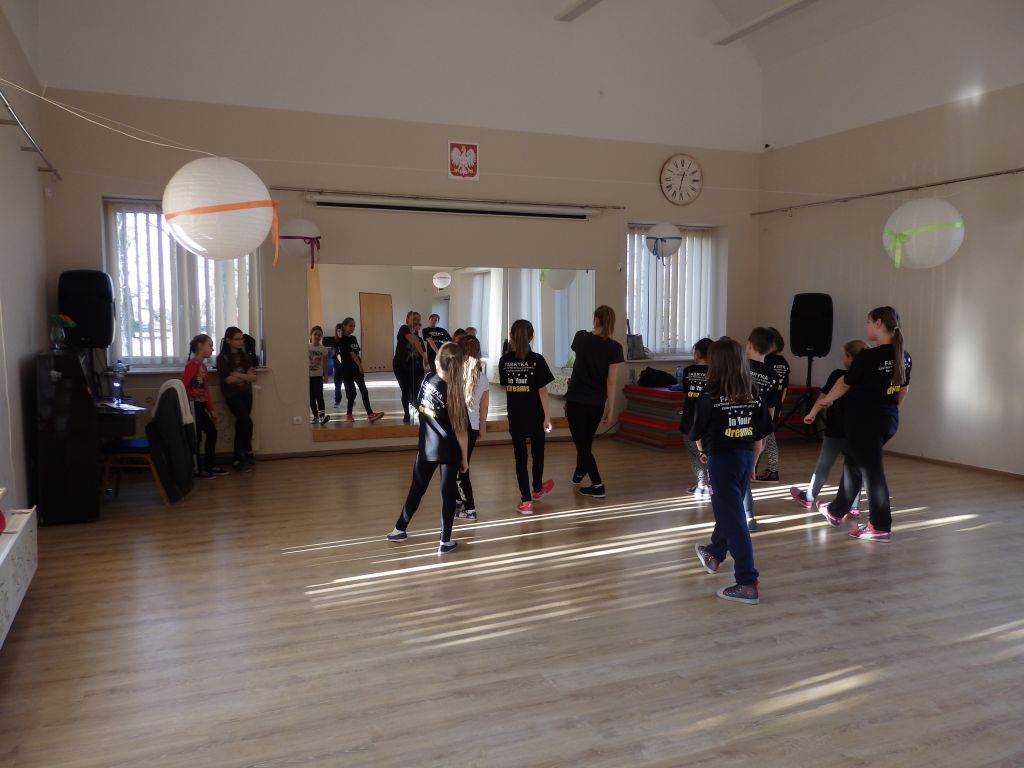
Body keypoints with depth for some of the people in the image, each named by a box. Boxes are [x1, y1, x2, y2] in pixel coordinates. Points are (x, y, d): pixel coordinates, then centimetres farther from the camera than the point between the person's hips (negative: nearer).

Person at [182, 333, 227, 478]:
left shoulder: (202, 365, 14)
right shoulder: (192, 364, -14)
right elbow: (183, 387, -19)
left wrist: (211, 409, 17)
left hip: (201, 406, 9)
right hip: (193, 405, -9)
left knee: (212, 432, 11)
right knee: (197, 436, -3)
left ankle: (210, 466, 19)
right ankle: (197, 469, 5)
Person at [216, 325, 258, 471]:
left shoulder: (245, 356, 9)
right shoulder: (222, 358, -5)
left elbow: (253, 377, 2)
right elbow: (228, 379, -14)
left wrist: (238, 375, -13)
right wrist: (245, 376, -7)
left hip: (246, 394, 4)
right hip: (232, 395, -4)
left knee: (241, 425, 4)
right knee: (247, 422, -16)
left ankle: (237, 459, 11)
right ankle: (248, 452, 3)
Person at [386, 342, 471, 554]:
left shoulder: (427, 380, -9)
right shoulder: (455, 392, -20)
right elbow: (461, 430, -14)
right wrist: (465, 457, -4)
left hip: (426, 447, 4)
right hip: (449, 451, -4)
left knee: (417, 488, 18)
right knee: (447, 493, 6)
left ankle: (400, 529, 32)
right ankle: (445, 541, 12)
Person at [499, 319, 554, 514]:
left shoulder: (504, 360, -3)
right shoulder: (537, 360, -12)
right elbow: (542, 390, -11)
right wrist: (547, 416, -6)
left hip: (515, 417, 1)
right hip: (535, 416, -1)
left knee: (520, 457, 6)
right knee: (537, 453, 20)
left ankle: (526, 501, 3)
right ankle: (537, 489, 40)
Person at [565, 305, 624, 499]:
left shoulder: (581, 337, -5)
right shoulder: (614, 348, -9)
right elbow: (612, 381, -11)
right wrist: (610, 409, -5)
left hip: (576, 400, -2)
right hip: (597, 403, 2)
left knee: (582, 443, 4)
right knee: (586, 441, 21)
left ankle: (598, 486, -1)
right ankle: (578, 476, 41)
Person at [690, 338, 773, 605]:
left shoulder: (710, 396, -14)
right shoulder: (754, 393, -1)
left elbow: (697, 433, -4)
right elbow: (761, 433, 5)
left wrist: (703, 451, 18)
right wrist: (752, 463, 17)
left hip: (722, 459, -6)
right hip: (746, 457, 6)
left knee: (733, 519, -2)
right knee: (728, 509, 24)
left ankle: (748, 583, -2)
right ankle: (714, 554, 46)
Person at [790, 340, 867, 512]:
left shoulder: (838, 375, -10)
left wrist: (811, 415, 4)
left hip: (836, 431, -3)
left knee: (823, 466, 10)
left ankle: (808, 498, 24)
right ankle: (853, 506, 7)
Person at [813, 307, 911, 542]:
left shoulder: (868, 356, -19)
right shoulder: (904, 357, 3)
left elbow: (844, 384, -6)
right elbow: (904, 389, 16)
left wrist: (825, 400, 12)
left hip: (866, 421, -8)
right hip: (889, 420, 8)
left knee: (871, 470, 2)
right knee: (854, 461, 21)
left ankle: (881, 527, 10)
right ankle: (836, 511, 34)